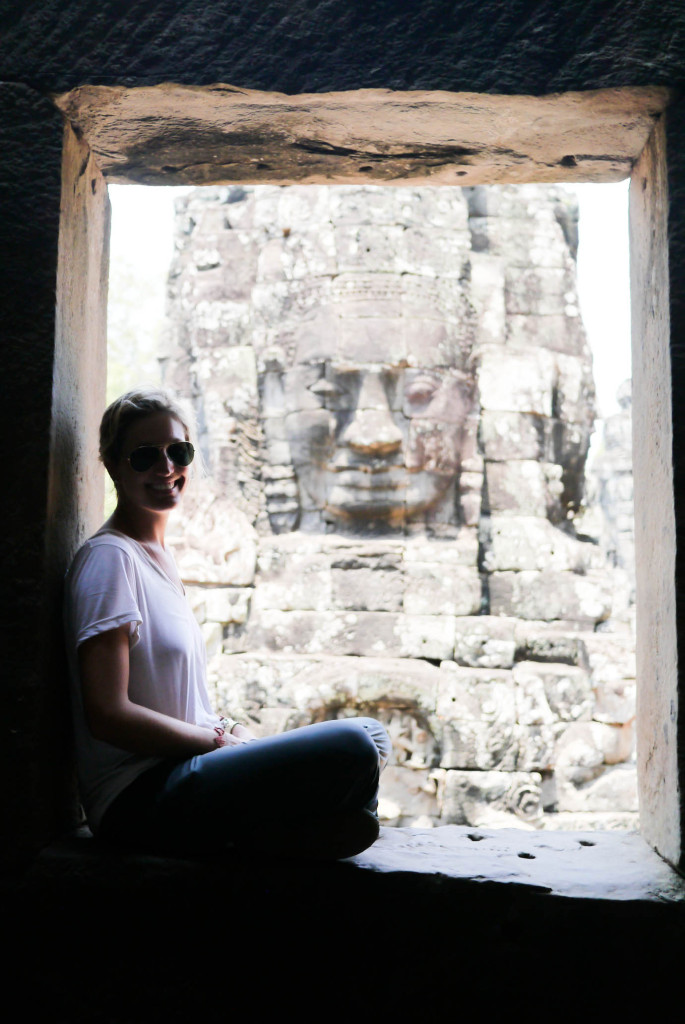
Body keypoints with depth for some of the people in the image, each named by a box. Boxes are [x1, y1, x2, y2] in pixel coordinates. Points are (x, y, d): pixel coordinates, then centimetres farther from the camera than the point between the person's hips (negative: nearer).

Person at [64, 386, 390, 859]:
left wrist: (230, 729, 2)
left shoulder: (161, 556, 17)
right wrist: (223, 739, -11)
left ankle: (248, 830, -3)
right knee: (351, 748, -24)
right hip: (138, 797, -9)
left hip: (181, 770, 9)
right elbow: (108, 715, -18)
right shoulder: (110, 558, -10)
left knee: (369, 735, 8)